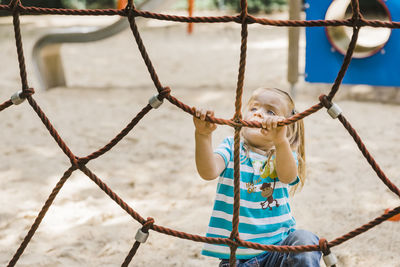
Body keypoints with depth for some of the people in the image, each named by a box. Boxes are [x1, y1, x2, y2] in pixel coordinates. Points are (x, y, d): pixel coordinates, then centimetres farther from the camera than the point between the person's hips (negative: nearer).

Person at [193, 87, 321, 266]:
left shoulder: (284, 153, 5)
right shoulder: (231, 147, 5)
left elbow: (288, 176, -22)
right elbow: (209, 172, -17)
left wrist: (280, 141, -43)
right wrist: (203, 135, -35)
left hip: (278, 246, -1)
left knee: (305, 241, -30)